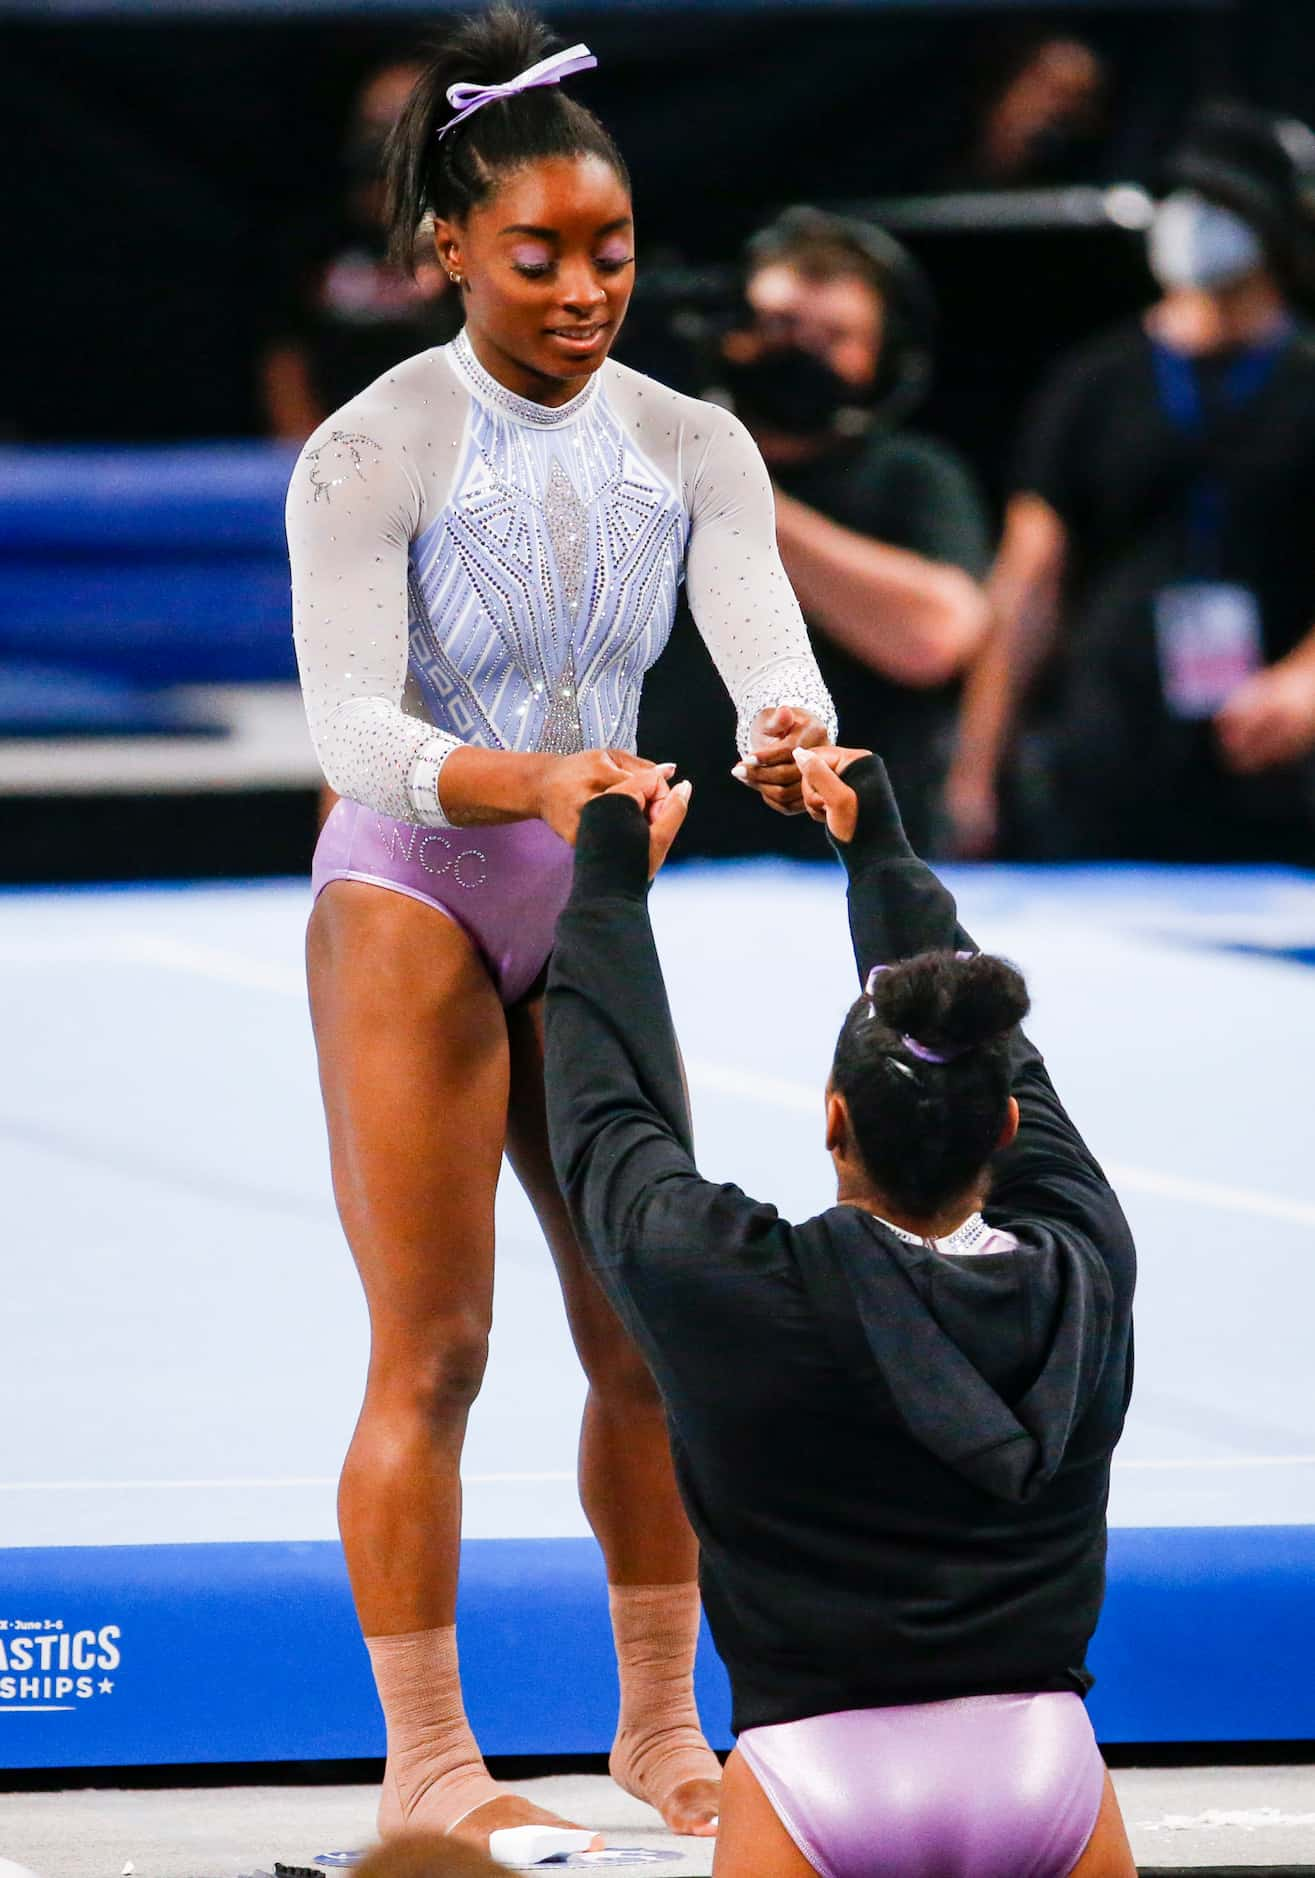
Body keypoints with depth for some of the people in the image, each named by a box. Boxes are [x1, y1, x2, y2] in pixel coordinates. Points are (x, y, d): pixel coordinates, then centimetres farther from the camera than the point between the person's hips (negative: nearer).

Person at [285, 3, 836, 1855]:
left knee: (648, 1335, 7)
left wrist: (789, 744, -35)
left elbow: (770, 650, -11)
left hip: (598, 904, 5)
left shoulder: (692, 448, 0)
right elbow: (353, 724, -21)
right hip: (411, 892, -5)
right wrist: (527, 780, -39)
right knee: (432, 1351, -5)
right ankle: (426, 1763, 3)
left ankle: (661, 1724, 21)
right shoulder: (370, 455, -13)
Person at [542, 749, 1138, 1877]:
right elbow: (1013, 1070, 19)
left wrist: (611, 885, 23)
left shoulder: (738, 1290, -10)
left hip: (821, 1776, -2)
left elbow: (608, 1118, 10)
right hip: (1044, 1775, 2)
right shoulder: (1084, 1276, 0)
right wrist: (880, 847, 31)